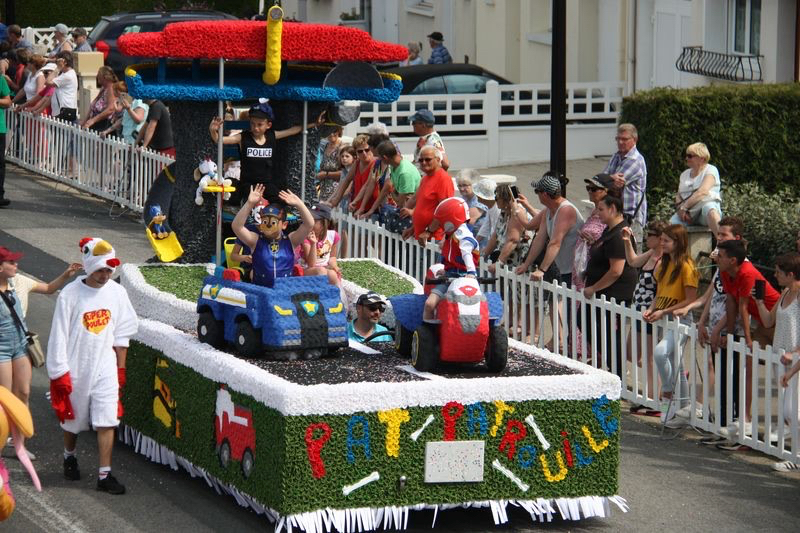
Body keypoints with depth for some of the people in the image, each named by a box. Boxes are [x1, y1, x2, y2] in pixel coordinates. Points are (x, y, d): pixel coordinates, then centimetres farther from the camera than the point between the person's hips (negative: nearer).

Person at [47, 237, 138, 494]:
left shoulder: (117, 292, -2)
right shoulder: (70, 295, -14)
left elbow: (122, 335, 8)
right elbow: (59, 337, -11)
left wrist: (120, 369, 9)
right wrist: (59, 374, -11)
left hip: (105, 369, 2)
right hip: (76, 369, -2)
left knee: (106, 422, -5)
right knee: (72, 418, 15)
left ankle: (104, 475, -2)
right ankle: (69, 457, 42)